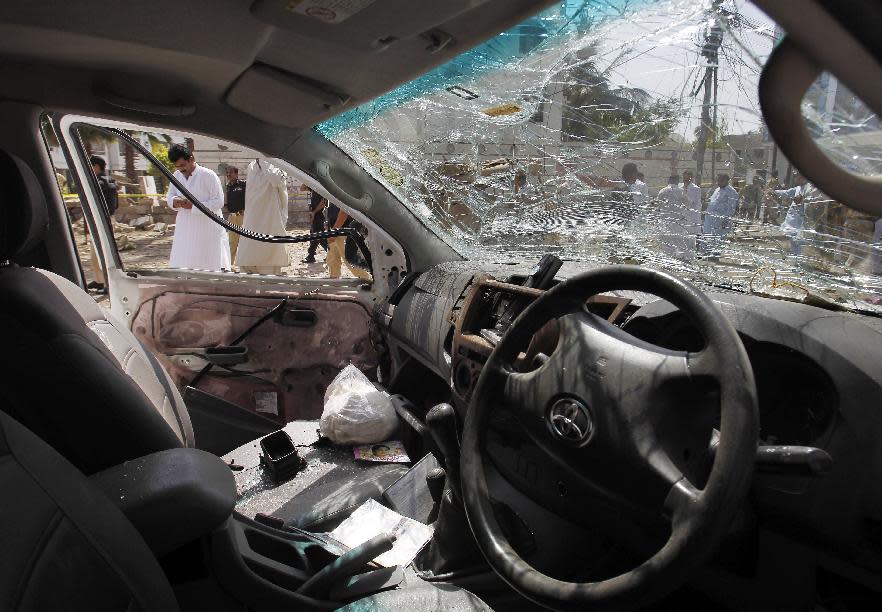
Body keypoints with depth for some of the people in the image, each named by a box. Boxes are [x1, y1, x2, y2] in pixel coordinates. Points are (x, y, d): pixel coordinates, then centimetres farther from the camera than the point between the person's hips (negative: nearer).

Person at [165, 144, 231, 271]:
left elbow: (219, 202, -14)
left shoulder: (208, 175, -11)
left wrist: (193, 206, -20)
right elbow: (169, 196, 17)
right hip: (186, 230, 6)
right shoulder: (176, 176, 7)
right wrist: (174, 201, -8)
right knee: (180, 266, 4)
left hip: (208, 230, -5)